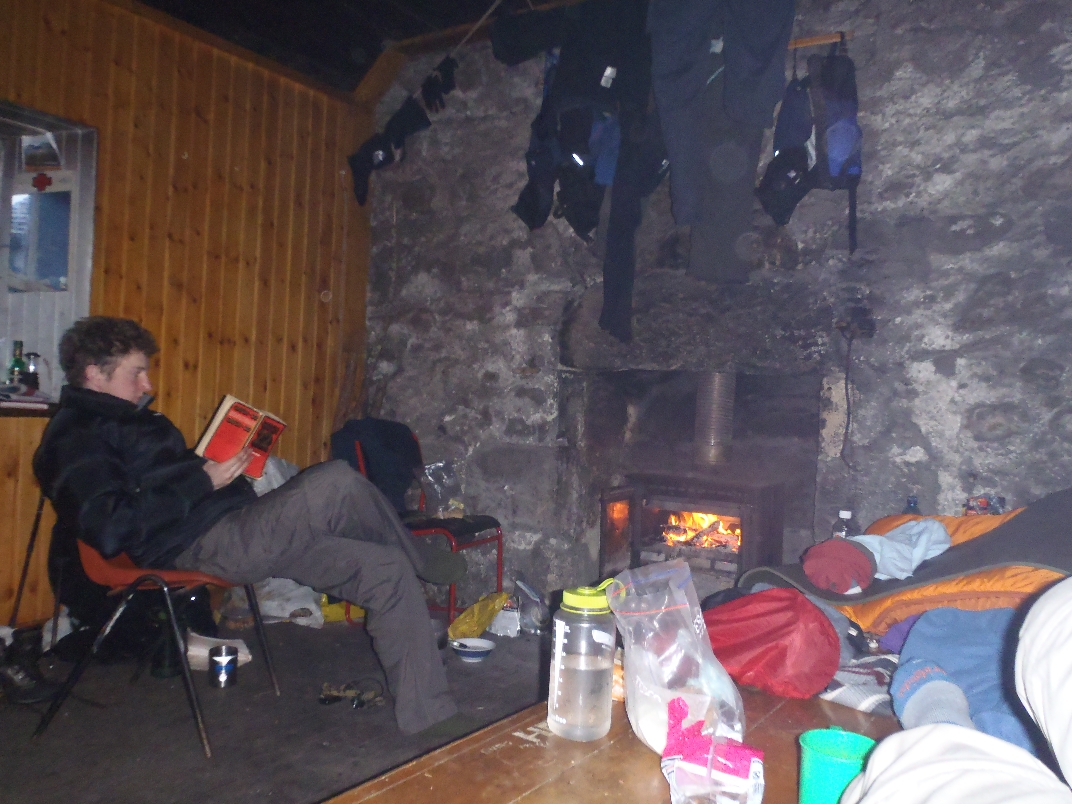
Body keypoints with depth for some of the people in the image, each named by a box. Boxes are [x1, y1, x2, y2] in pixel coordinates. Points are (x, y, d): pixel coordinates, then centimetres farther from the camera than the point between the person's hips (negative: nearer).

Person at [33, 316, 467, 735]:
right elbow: (111, 531, -20)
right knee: (335, 481, -26)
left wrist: (220, 468, 12)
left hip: (233, 529, 10)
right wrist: (203, 481, -18)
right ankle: (422, 560, -2)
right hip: (201, 544, -10)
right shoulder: (74, 438, -5)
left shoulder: (129, 419, 26)